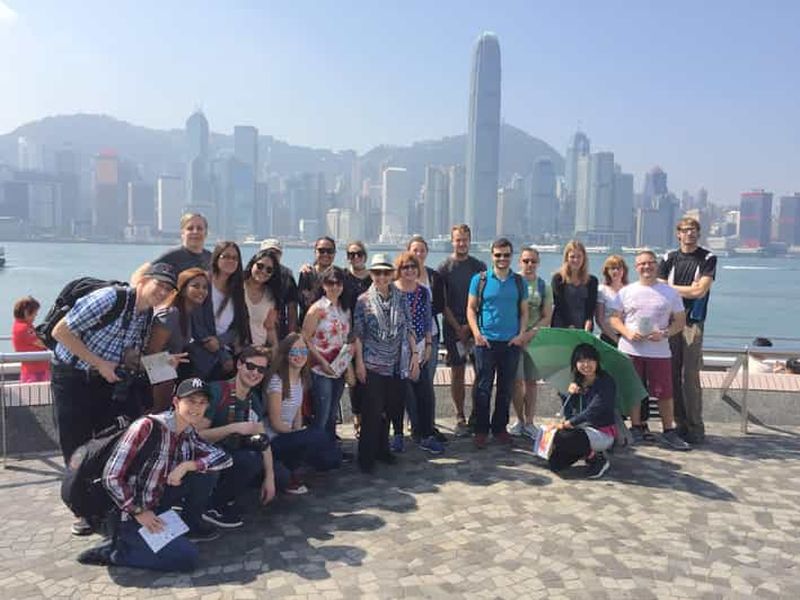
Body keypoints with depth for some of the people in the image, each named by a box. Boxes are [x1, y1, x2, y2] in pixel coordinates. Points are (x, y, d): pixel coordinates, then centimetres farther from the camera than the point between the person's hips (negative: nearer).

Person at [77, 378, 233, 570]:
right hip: (130, 514, -7)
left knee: (205, 470, -7)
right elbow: (111, 477, -22)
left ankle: (190, 526, 11)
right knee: (187, 558, -20)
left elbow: (224, 458, -5)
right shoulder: (148, 426, -21)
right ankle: (112, 551, -5)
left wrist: (188, 465, -19)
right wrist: (139, 513, -18)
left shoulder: (189, 435, 0)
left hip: (157, 507, 7)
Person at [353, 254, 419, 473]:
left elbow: (409, 328, 8)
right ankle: (366, 455, 10)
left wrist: (415, 354, 2)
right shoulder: (363, 300, -1)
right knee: (373, 410, -3)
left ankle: (382, 448, 28)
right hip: (373, 364, -3)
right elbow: (357, 334, -2)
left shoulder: (400, 298, 7)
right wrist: (359, 362, -7)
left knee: (391, 408, 10)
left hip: (397, 364, 3)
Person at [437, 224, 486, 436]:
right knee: (457, 372, 2)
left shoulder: (479, 266, 8)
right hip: (454, 327, -1)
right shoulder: (444, 268, 3)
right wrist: (458, 328, -7)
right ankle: (460, 418, 11)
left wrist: (470, 326, -5)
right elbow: (442, 303, 0)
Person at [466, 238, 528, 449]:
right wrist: (476, 333, -10)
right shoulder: (479, 279, 2)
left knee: (506, 389, 9)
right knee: (483, 388, 0)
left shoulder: (519, 282, 9)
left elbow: (524, 311, 12)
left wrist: (522, 334, -2)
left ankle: (500, 428, 22)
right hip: (486, 342, -2)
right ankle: (480, 430, 10)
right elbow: (471, 308, 3)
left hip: (511, 343, 3)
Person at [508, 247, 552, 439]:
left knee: (531, 382, 6)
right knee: (517, 381, -1)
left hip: (535, 339, 2)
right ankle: (520, 420, 14)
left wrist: (529, 333, -11)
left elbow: (547, 318, 4)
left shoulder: (544, 287, 6)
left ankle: (529, 422, 15)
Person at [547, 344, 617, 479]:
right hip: (581, 428, 6)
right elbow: (567, 413, 7)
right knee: (555, 464, -10)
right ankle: (586, 452, 15)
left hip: (602, 433, -6)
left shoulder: (606, 382, -12)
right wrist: (571, 394, -11)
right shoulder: (577, 383, 7)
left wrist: (568, 423, -22)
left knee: (560, 438, -30)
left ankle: (596, 457, -6)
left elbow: (593, 411, -22)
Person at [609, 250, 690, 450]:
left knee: (665, 392, 0)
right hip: (631, 350, 1)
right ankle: (636, 429, 20)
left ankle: (669, 432, 12)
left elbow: (680, 321, 6)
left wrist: (664, 333, -12)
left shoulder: (669, 292, 5)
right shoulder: (626, 292, 6)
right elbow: (615, 318, 7)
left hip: (659, 351, 0)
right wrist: (627, 333, -12)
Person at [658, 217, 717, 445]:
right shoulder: (669, 258, 11)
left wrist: (673, 288, 0)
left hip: (693, 322, -3)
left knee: (690, 376, -8)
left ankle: (695, 428, -1)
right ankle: (680, 424, 11)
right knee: (673, 375, 3)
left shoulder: (708, 259, 3)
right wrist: (689, 290, -2)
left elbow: (701, 291, -7)